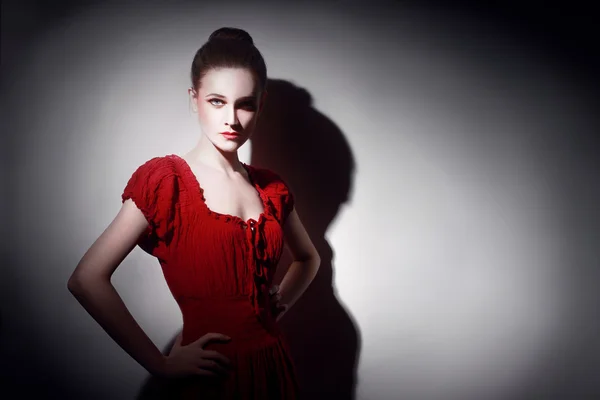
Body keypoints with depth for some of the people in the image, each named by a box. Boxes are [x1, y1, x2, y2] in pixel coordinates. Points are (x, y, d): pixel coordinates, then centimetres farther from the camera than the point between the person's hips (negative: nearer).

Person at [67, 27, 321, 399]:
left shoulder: (272, 187, 4)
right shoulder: (164, 178, -11)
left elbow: (308, 257, 22)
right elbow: (87, 280, -18)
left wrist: (278, 305, 5)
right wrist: (161, 364, -14)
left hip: (274, 368, 5)